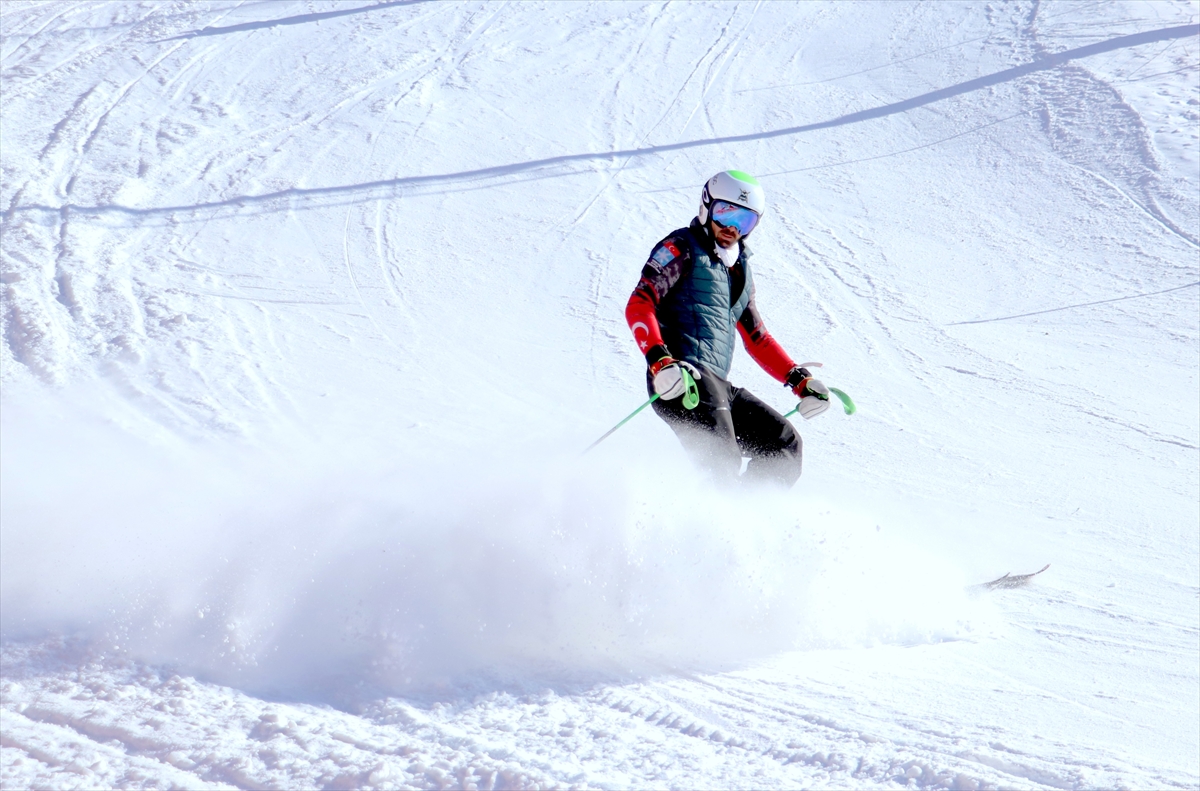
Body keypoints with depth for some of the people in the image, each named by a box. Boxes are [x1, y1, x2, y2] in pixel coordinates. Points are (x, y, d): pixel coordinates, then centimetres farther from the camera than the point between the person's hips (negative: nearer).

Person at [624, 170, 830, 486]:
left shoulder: (739, 269, 27)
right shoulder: (682, 248, 4)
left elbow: (757, 337, 35)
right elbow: (639, 305, -9)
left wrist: (799, 379, 23)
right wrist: (659, 360, -25)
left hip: (718, 386, 8)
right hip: (682, 381, -8)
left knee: (785, 447, 3)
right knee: (723, 466, -23)